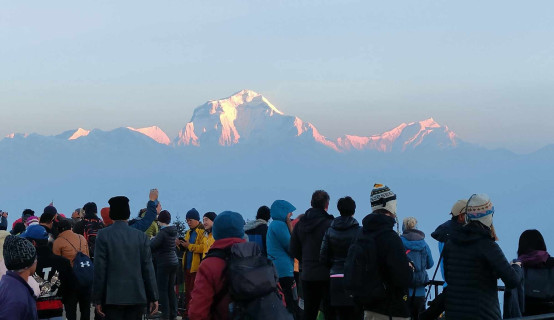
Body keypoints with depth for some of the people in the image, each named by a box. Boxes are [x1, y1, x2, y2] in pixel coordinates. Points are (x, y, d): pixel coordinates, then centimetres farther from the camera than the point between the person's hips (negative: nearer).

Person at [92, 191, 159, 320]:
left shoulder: (104, 235, -4)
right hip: (137, 297, 2)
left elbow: (99, 269, -5)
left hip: (112, 297, -2)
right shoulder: (141, 236, 3)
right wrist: (153, 298, 8)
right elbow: (148, 269, 3)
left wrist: (97, 299, -1)